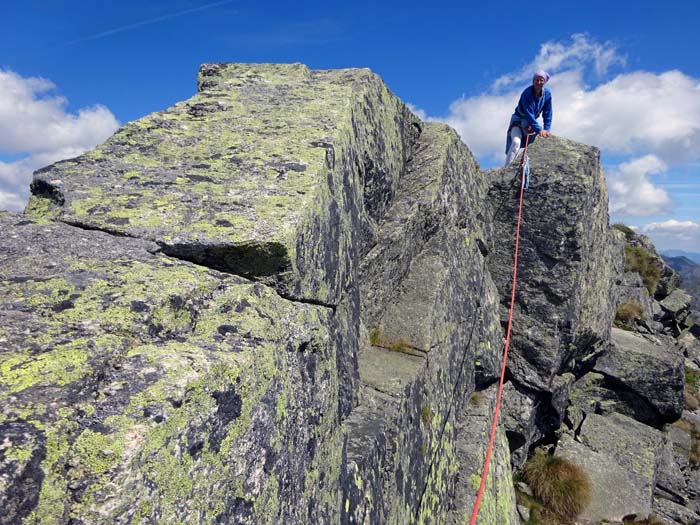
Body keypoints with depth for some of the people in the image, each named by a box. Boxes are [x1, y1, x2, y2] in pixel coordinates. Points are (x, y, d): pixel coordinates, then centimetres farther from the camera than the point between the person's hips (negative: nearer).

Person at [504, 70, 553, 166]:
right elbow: (529, 114, -29)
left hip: (532, 121, 7)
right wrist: (539, 129, -32)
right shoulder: (527, 93, -25)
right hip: (518, 120, -6)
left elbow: (547, 113, -5)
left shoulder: (547, 93, -10)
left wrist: (546, 129, -14)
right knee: (516, 142, -26)